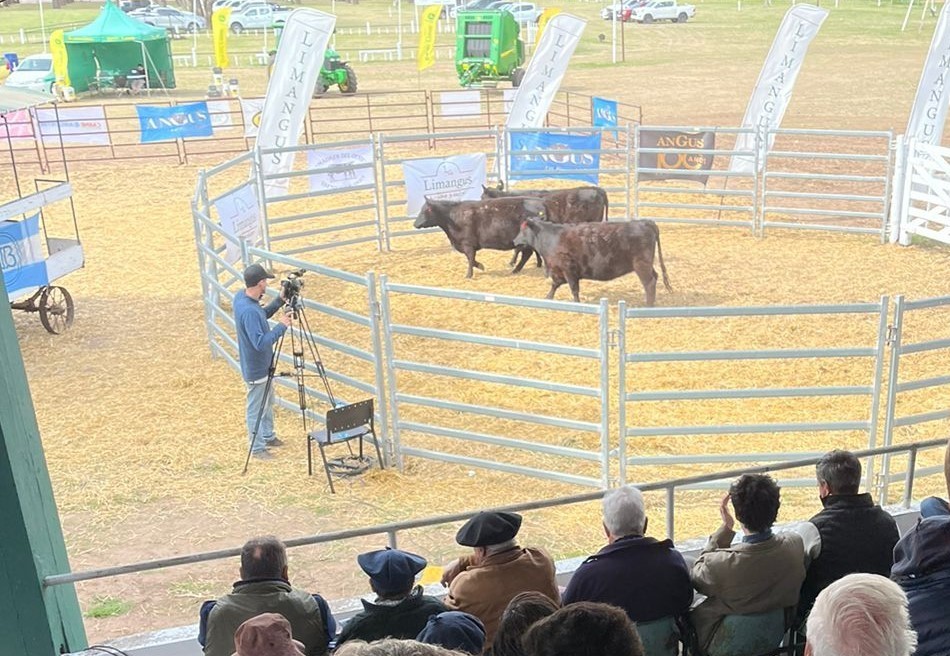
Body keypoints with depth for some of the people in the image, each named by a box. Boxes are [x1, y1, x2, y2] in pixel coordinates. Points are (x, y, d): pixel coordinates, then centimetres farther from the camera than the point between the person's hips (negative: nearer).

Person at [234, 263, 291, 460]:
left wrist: (279, 301, 2)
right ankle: (257, 448, 22)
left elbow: (262, 316, 12)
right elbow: (260, 343, -33)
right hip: (256, 369, -10)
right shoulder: (249, 311, -33)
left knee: (268, 402, 26)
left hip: (263, 364, 10)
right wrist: (281, 326, -25)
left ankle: (268, 436, 42)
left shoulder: (241, 296, -3)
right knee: (256, 409, 7)